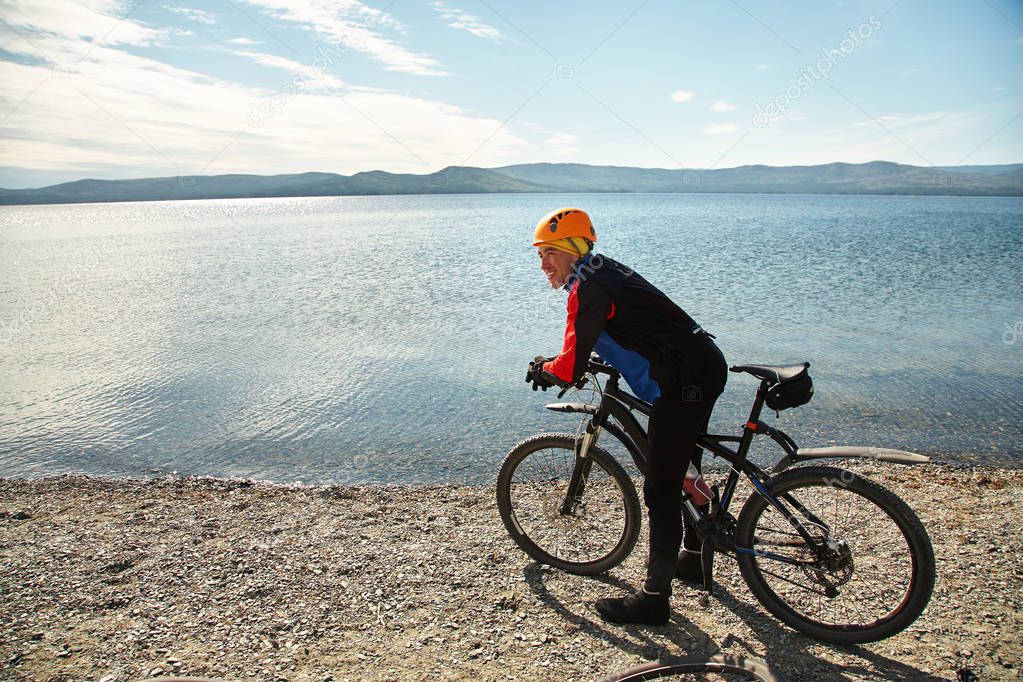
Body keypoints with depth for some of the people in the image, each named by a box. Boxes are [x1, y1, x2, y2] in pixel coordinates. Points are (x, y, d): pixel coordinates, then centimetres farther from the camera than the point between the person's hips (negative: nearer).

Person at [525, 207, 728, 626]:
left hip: (684, 381, -11)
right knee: (683, 468, 26)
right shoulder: (603, 268, 15)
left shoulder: (588, 286, -15)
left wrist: (543, 370, 3)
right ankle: (693, 559, 45)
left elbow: (571, 368, -19)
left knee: (660, 489, -3)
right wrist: (558, 363, 20)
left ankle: (654, 599, 9)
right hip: (706, 366, 11)